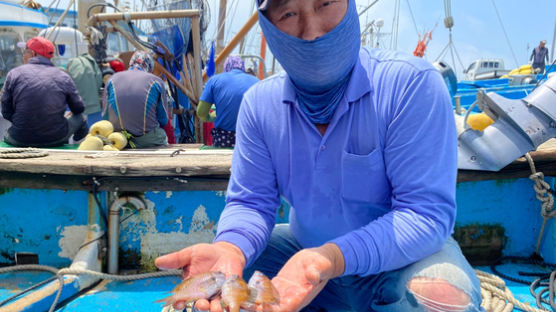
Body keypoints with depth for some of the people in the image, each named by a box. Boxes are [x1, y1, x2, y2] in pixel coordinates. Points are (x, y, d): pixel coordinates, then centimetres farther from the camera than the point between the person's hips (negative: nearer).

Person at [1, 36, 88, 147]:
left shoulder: (14, 74, -1)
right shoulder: (64, 77, -1)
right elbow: (78, 109, 8)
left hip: (21, 141, 1)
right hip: (56, 140, 0)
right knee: (80, 118, 26)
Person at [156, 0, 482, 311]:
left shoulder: (411, 82, -22)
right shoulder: (260, 102, -8)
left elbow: (427, 213, -24)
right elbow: (250, 202, -5)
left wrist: (335, 259, -39)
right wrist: (231, 249, -28)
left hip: (402, 259, -2)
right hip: (305, 251, 3)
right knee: (197, 274, -8)